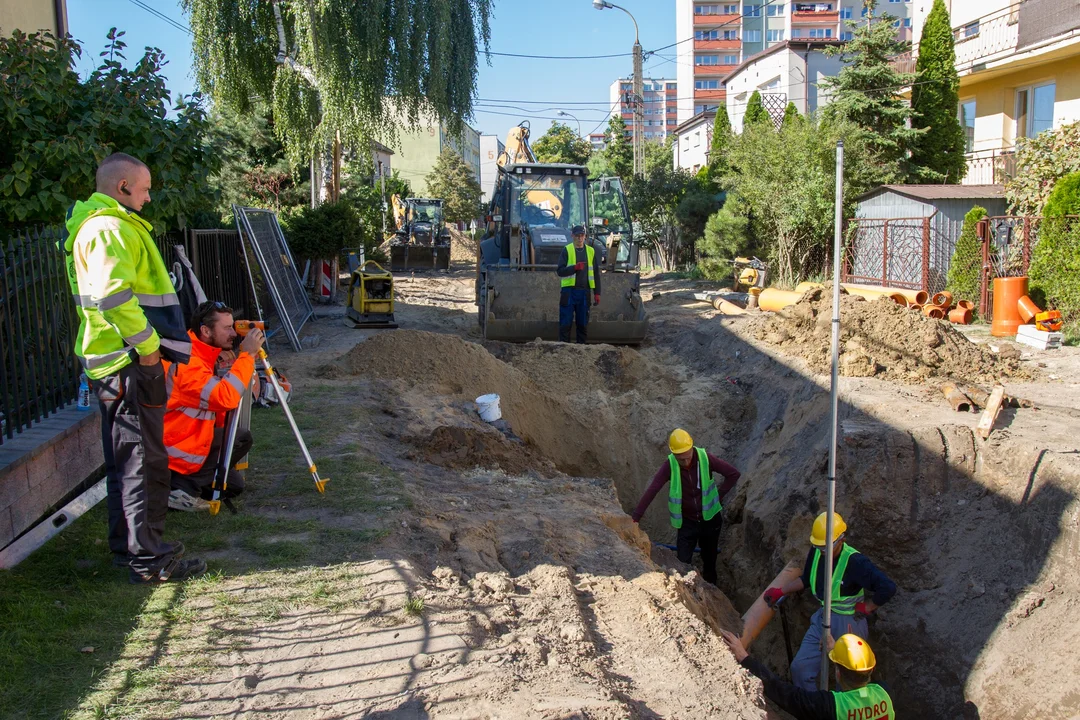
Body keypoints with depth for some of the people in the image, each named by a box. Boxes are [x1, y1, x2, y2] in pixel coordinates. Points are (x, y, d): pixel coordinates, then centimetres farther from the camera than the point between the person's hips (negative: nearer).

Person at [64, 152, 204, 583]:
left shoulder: (97, 224, 20)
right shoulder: (111, 228, -14)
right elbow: (114, 294, -27)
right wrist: (147, 345, -20)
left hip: (118, 363, 11)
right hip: (131, 363, -11)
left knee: (125, 460, 17)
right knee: (144, 461, -5)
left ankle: (127, 548, 27)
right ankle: (149, 559, 2)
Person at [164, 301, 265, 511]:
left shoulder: (202, 355, 5)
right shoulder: (186, 364, -26)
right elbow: (226, 398, -37)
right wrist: (247, 354, -30)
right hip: (171, 451, -9)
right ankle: (182, 486, -11)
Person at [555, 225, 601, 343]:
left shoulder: (591, 251, 11)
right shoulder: (567, 250, 2)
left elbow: (596, 274, 12)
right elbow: (560, 271, -5)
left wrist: (597, 293, 6)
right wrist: (575, 267, -20)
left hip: (584, 292, 3)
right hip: (569, 291, -3)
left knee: (583, 323, 7)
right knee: (566, 323, -1)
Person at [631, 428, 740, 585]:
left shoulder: (705, 458, -20)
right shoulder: (670, 466, -22)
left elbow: (733, 474, -10)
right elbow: (651, 491, -25)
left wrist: (719, 495, -9)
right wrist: (635, 518, -29)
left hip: (710, 519, 1)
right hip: (687, 522, -1)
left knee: (709, 560, 18)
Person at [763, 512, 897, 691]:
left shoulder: (855, 562, -24)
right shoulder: (816, 553, -3)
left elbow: (888, 588, -29)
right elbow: (806, 579, 16)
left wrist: (865, 608, -17)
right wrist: (780, 592, 13)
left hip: (848, 624, -7)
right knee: (800, 667, 4)